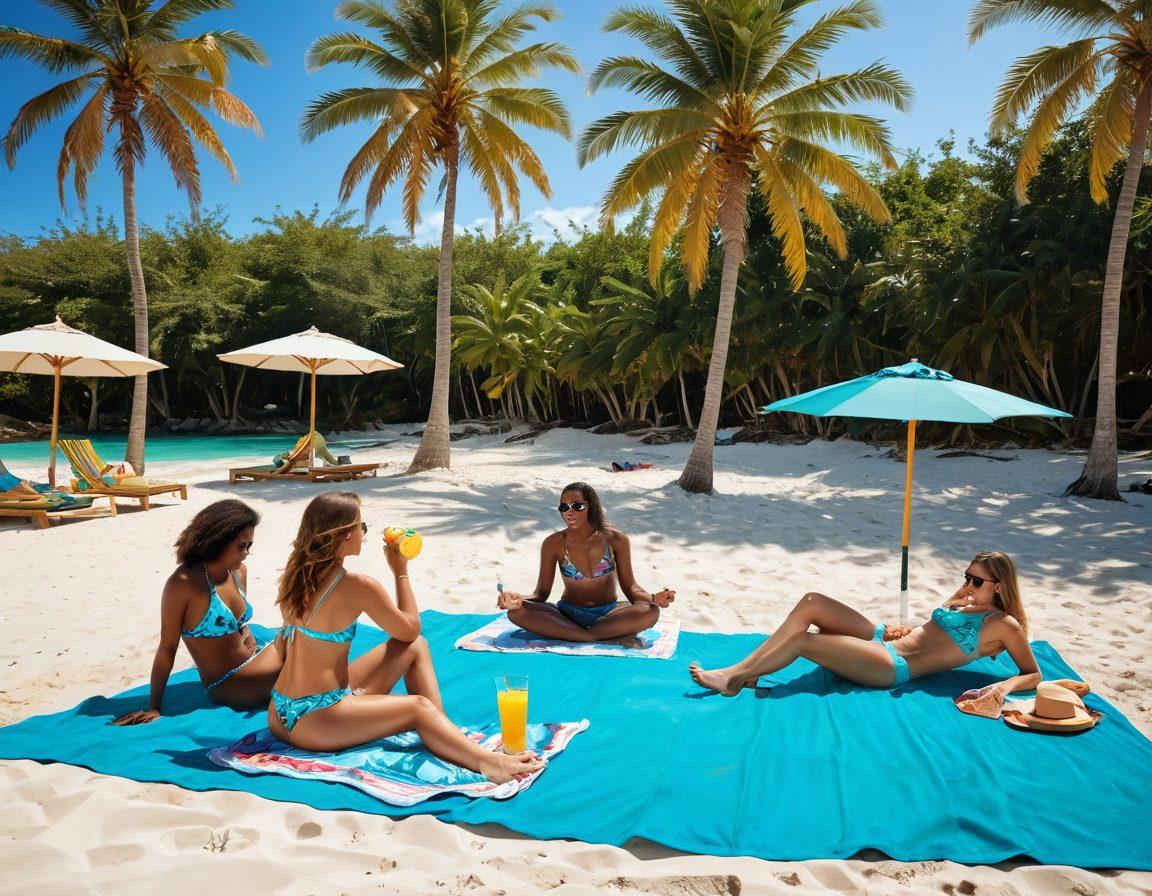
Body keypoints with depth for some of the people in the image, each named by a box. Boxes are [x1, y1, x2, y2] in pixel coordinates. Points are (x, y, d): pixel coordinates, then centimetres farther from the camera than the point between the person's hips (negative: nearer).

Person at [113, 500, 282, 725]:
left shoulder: (239, 572, 4)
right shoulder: (183, 584, -16)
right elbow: (167, 648, -10)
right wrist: (154, 707, -6)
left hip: (256, 658, 7)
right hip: (230, 686, -7)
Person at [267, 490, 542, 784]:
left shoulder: (295, 575, 5)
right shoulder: (358, 586, -18)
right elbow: (410, 629, -4)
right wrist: (401, 570, 3)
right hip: (314, 721, -8)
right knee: (420, 708, -1)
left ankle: (445, 732, 6)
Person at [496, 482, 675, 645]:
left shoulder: (615, 539, -9)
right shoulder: (554, 544, -9)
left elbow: (630, 587, -5)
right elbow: (541, 593, -6)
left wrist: (653, 598, -26)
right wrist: (519, 599, -28)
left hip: (608, 613, -1)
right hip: (567, 614, 1)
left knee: (651, 612, -30)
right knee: (517, 612, -28)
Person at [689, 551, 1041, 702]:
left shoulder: (1004, 625, -1)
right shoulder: (963, 598, 19)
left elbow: (1033, 675, -1)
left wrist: (1006, 685, -21)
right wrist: (905, 630, 9)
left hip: (895, 668, -8)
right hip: (884, 641, 8)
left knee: (802, 639, -24)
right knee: (812, 602, -13)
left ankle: (732, 678, -10)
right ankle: (744, 671, -13)